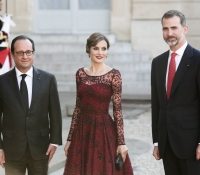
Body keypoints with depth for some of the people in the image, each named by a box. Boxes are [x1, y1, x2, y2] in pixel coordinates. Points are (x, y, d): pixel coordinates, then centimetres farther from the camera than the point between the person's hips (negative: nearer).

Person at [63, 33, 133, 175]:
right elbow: (78, 107, 8)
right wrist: (70, 138, 7)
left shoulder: (113, 74, -7)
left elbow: (118, 109, -8)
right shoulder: (81, 73, 5)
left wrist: (121, 142, -11)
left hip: (104, 132, -4)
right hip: (82, 132, 4)